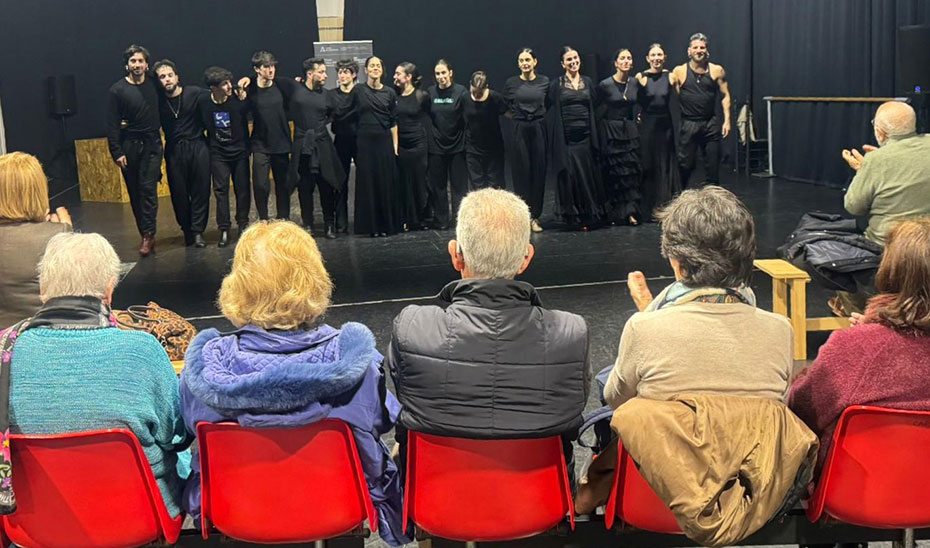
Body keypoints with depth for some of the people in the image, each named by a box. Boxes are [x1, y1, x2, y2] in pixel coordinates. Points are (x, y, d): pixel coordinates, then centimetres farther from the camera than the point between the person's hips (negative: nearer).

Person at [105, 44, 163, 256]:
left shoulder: (153, 85, 4)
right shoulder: (117, 90, -2)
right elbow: (112, 124, -3)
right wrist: (116, 152, -9)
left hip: (151, 144, 0)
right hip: (129, 146, 0)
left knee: (148, 187, -11)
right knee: (134, 191, 4)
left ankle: (148, 235, -12)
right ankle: (146, 234, 13)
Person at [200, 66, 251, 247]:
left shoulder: (238, 100, -13)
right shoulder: (204, 102, -8)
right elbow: (203, 125, 6)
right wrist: (209, 141, 4)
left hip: (240, 151, 0)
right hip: (218, 154, 0)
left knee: (243, 188, 5)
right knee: (220, 190, -1)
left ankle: (243, 224, 20)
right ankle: (224, 229, 4)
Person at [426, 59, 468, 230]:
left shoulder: (461, 92, -5)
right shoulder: (430, 92, 3)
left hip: (457, 145, -2)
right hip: (436, 146, 3)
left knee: (459, 184, 2)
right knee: (438, 184, 8)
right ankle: (441, 220, 17)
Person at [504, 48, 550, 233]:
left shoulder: (545, 81, 3)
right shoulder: (511, 83, 1)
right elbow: (505, 108, 11)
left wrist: (537, 116, 5)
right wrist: (519, 117, 5)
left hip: (539, 129, 1)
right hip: (519, 131, -1)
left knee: (539, 172, 2)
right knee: (521, 173, 0)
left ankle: (535, 216, 10)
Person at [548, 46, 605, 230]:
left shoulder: (588, 82, 11)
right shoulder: (557, 84, 2)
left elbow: (593, 109, 12)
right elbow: (551, 109, -1)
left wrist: (595, 138, 6)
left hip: (585, 136, 3)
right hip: (566, 137, -3)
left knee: (589, 175, 3)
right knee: (570, 176, -1)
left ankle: (591, 217, 14)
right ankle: (575, 219, 7)